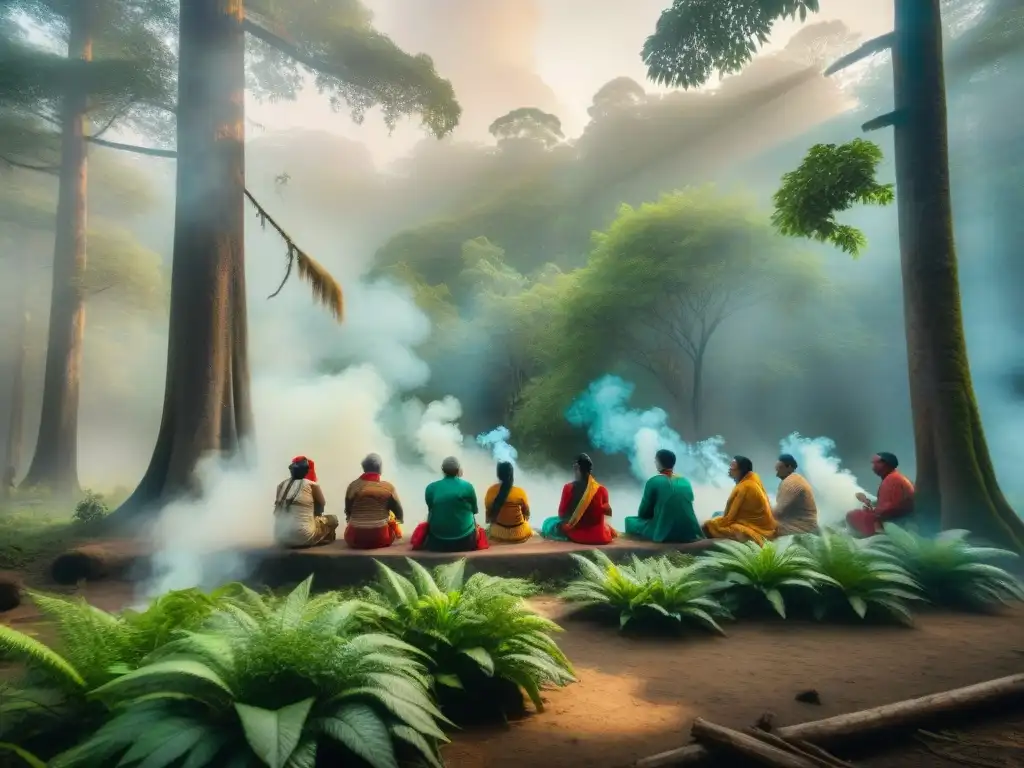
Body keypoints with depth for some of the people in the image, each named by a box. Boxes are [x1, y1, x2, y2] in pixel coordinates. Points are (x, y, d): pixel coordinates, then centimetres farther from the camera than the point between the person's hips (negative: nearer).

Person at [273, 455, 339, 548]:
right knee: (332, 519, 17)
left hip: (280, 538, 6)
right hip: (303, 537, -5)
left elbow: (277, 512, 15)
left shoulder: (281, 485, 7)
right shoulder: (312, 485, -5)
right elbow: (322, 504, 10)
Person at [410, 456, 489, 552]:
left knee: (422, 527, 33)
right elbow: (473, 511, 7)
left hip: (437, 537, 1)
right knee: (479, 530, 32)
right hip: (464, 540, -1)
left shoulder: (431, 488, -4)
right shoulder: (467, 487, -7)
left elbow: (430, 511, 9)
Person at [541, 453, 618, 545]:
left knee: (549, 523, 23)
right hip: (599, 536, 1)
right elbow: (608, 512, 4)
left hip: (576, 534, -1)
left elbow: (561, 515, -6)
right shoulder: (602, 490, -9)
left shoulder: (569, 488, -13)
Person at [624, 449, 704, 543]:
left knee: (631, 521, 16)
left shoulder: (653, 482, -7)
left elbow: (643, 513, 1)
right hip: (690, 533, 5)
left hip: (664, 534, -5)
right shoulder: (686, 482, 8)